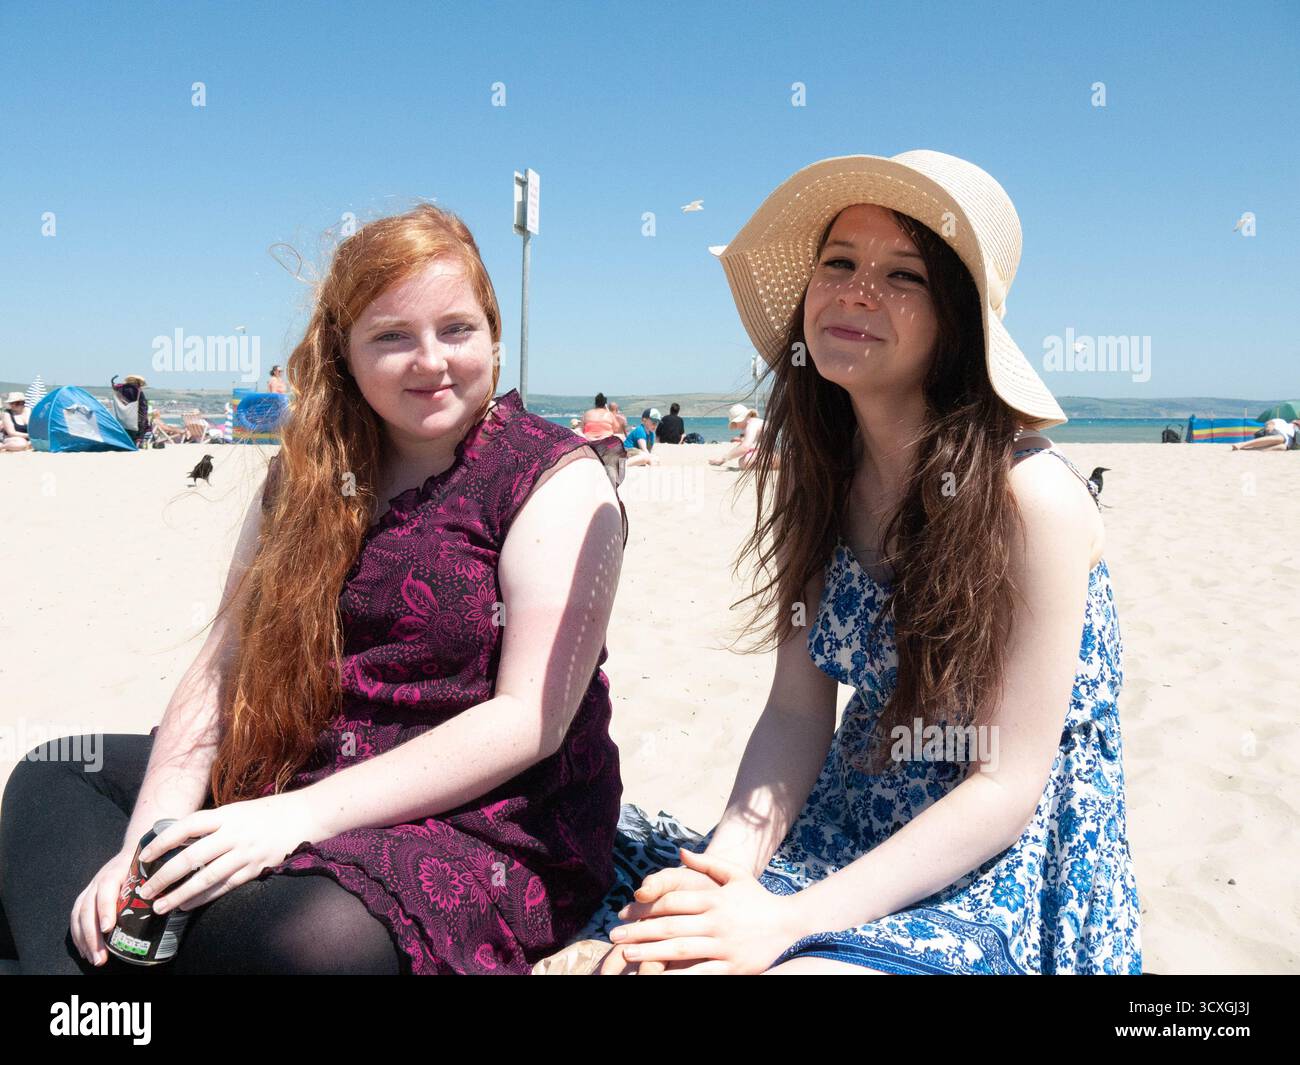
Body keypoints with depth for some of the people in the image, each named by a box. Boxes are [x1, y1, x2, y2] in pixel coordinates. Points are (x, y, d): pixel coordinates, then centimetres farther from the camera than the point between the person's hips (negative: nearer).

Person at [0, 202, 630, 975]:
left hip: (493, 827, -6)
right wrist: (149, 840, -11)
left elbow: (532, 718, -17)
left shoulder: (557, 477, -9)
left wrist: (303, 813, -22)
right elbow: (223, 664, 4)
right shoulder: (309, 477, 9)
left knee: (298, 932, -37)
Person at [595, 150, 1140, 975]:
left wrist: (791, 920, -25)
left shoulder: (1033, 496, -19)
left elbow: (1007, 785, -18)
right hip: (856, 831, 5)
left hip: (1008, 865, -5)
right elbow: (796, 711, -2)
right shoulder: (816, 474, -1)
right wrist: (725, 871, -19)